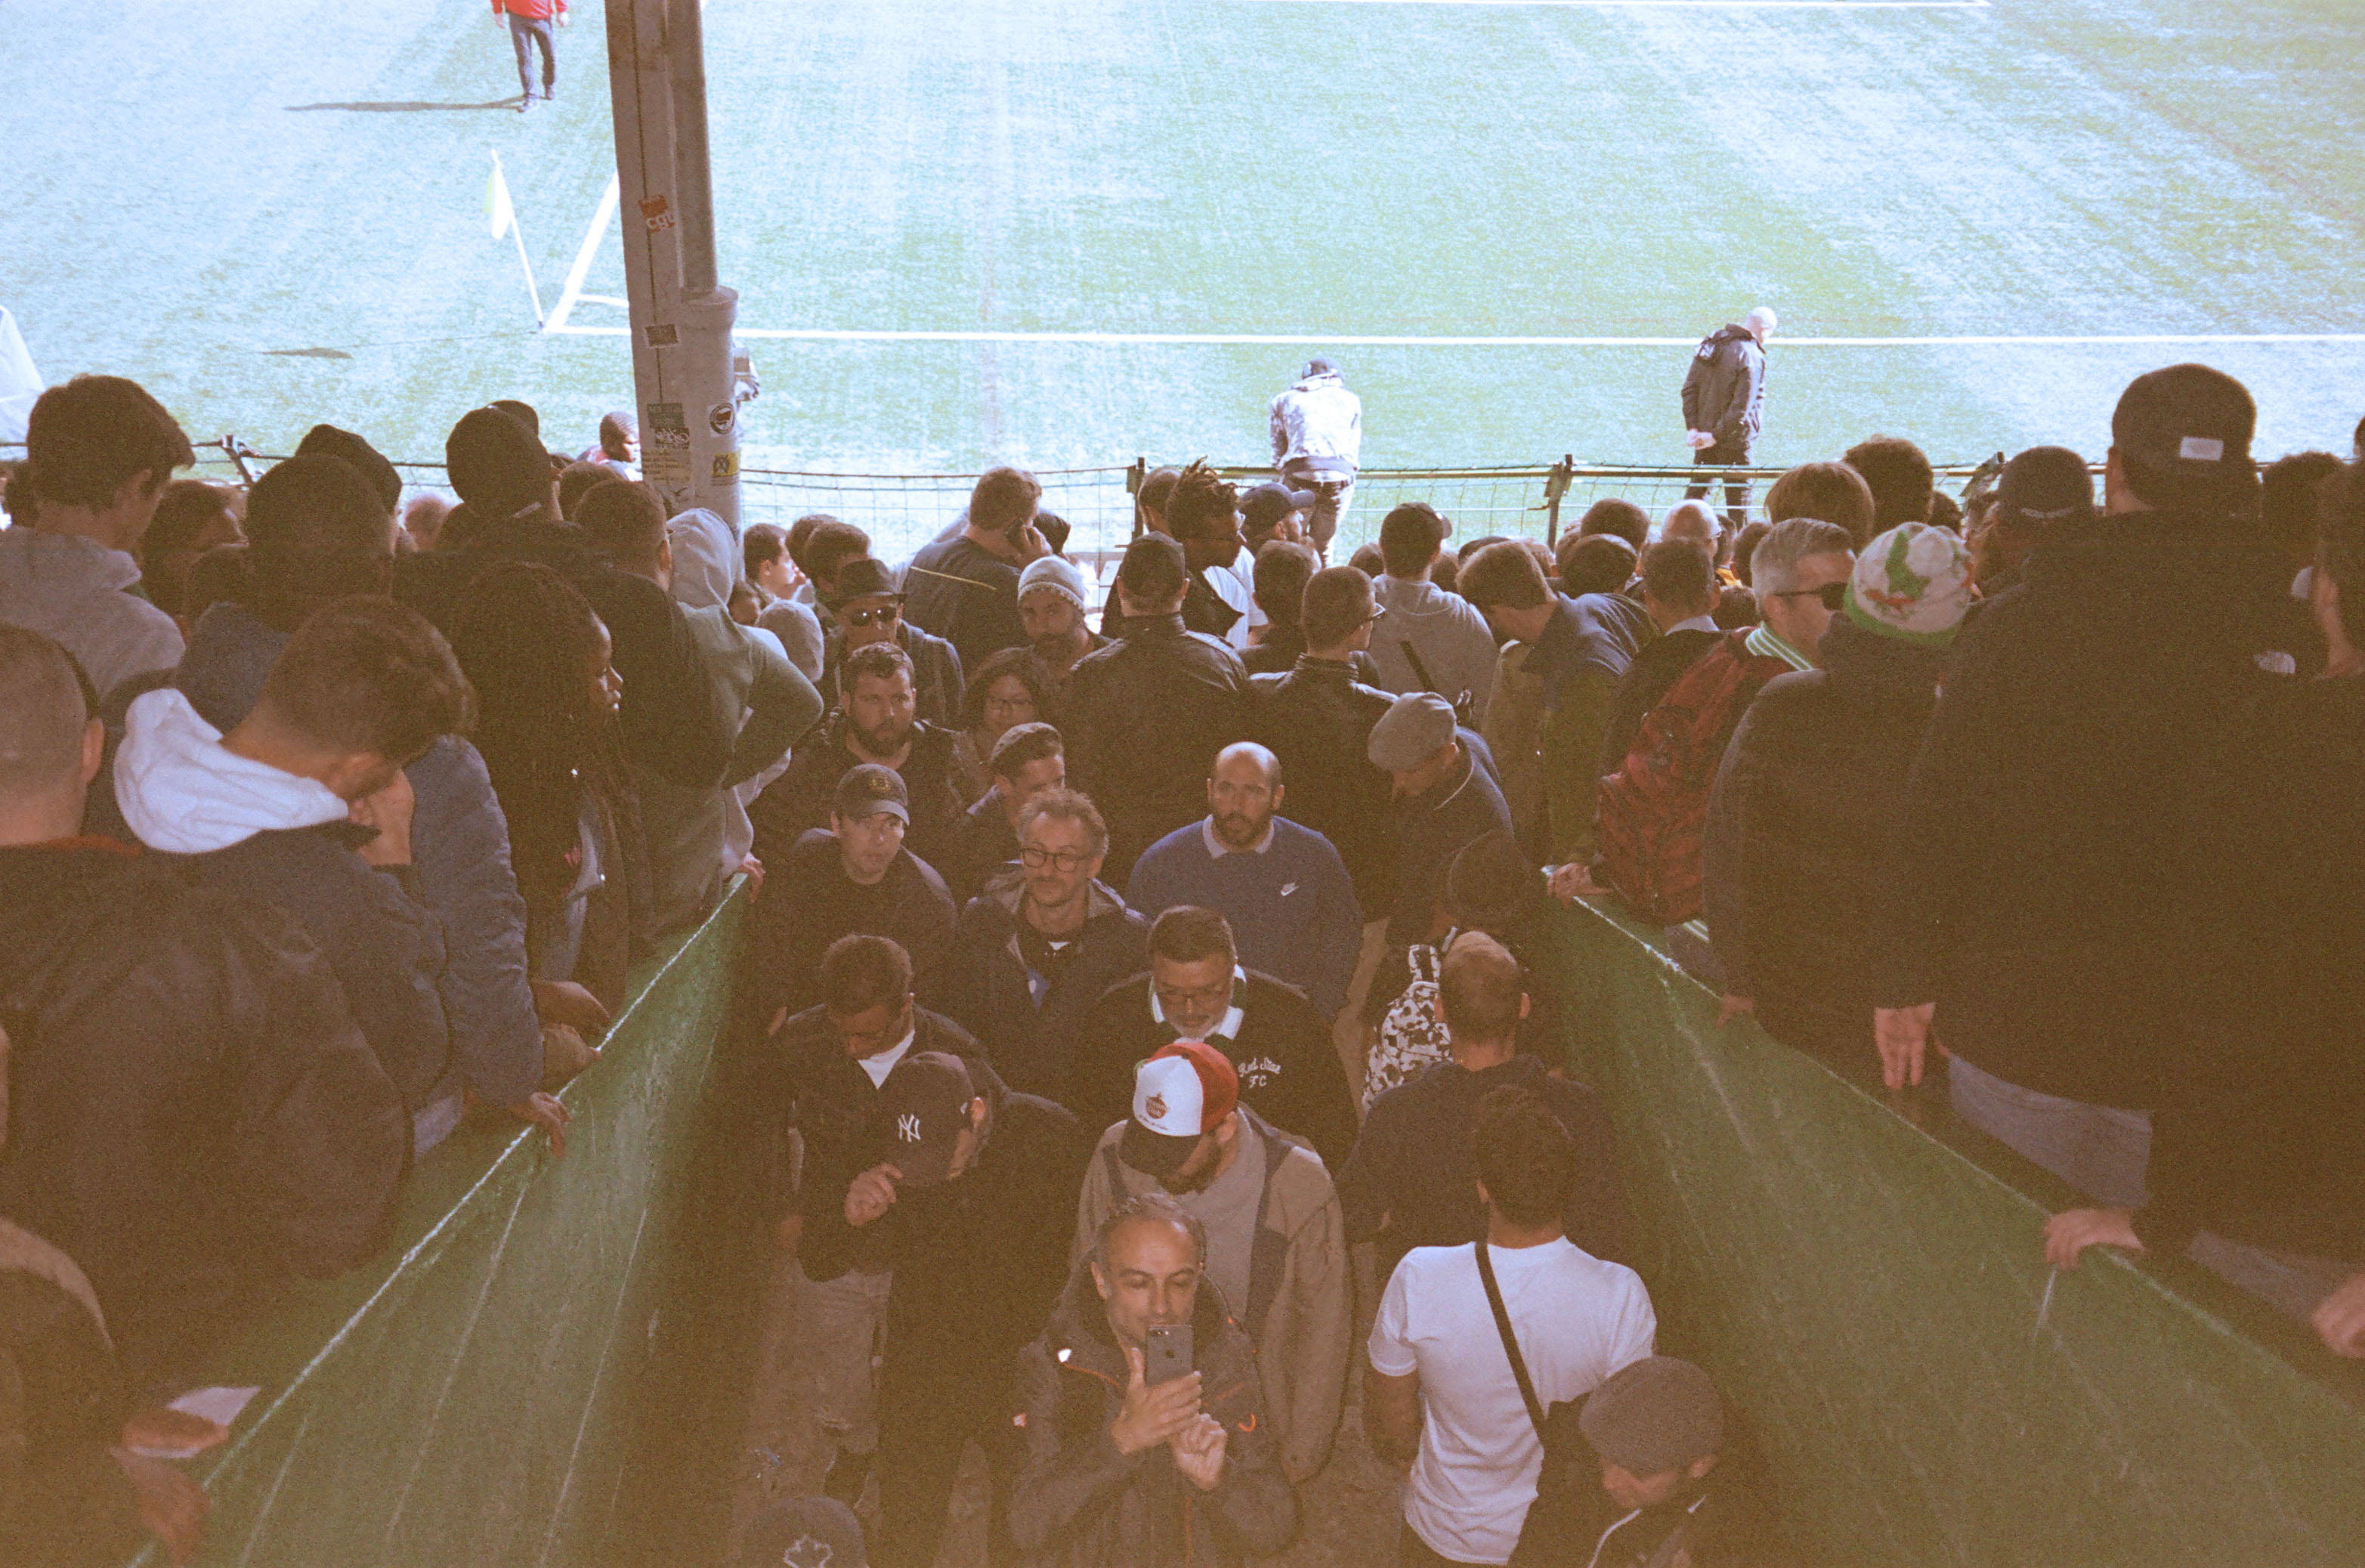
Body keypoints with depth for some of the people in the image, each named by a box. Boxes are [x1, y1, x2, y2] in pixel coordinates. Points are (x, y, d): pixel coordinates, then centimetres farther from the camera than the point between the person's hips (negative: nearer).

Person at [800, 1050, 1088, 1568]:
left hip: (1025, 1369, -1)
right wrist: (850, 1217, -23)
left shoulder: (1048, 1134, -17)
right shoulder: (886, 1146, -11)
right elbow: (819, 1264, -2)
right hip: (921, 1366, 2)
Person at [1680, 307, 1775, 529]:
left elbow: (1690, 388, 4)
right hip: (1734, 438, -7)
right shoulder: (1752, 358, -20)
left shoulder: (1711, 342, 4)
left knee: (1697, 487, 18)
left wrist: (1692, 427, -1)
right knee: (1739, 492, 5)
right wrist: (1716, 435, -17)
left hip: (1703, 431, 7)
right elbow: (1741, 408, -24)